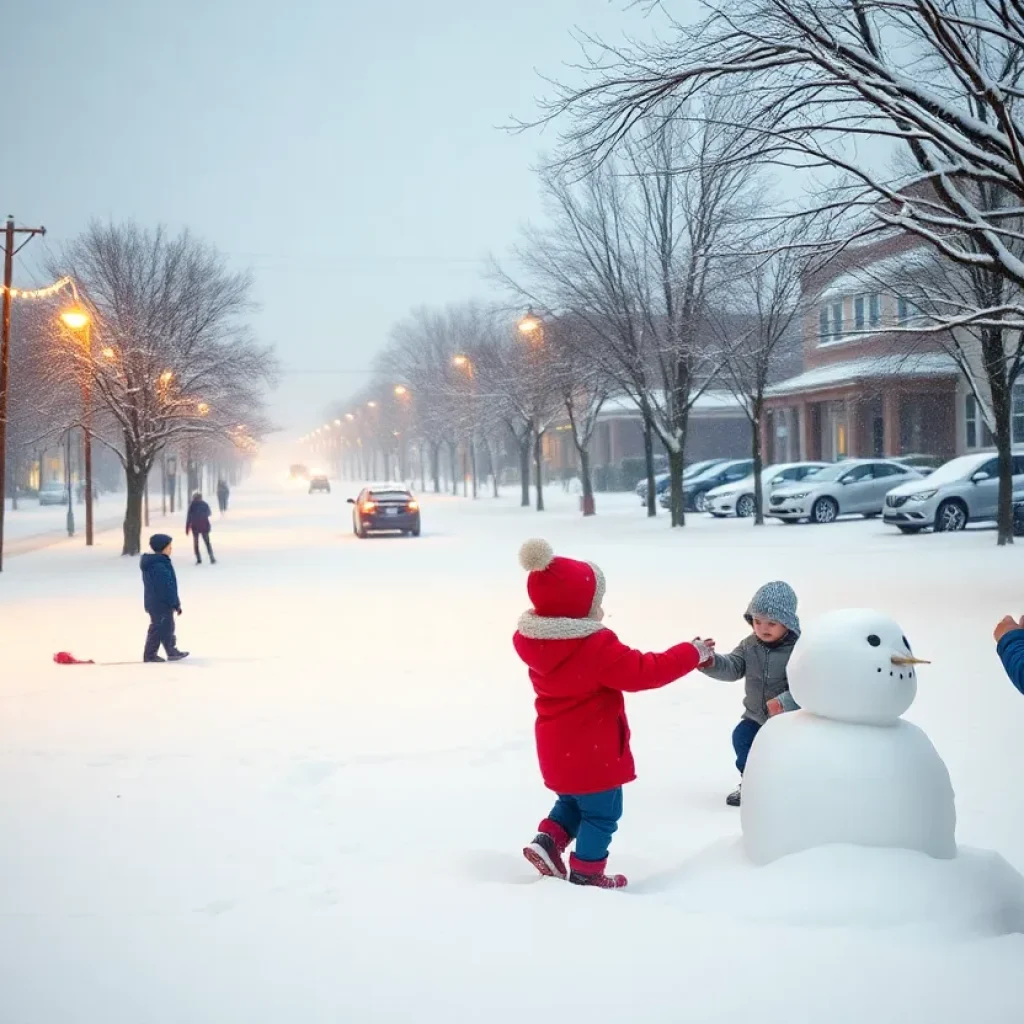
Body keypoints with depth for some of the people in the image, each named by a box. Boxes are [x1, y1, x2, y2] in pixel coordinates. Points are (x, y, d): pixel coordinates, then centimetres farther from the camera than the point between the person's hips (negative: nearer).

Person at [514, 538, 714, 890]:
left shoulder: (534, 641, -4)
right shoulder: (597, 648, -26)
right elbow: (644, 672, -23)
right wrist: (693, 653, -13)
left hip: (558, 750, 7)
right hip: (594, 752, -7)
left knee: (573, 801, 29)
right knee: (601, 814, 11)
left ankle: (547, 841, 13)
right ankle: (585, 873, 18)